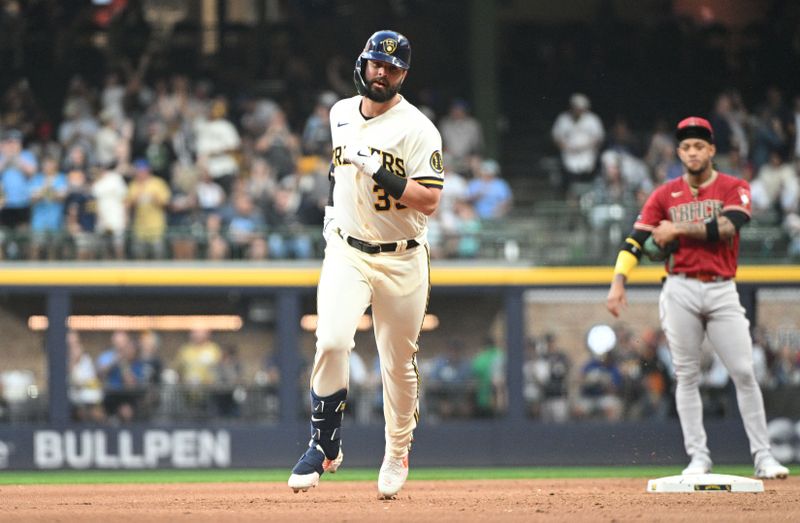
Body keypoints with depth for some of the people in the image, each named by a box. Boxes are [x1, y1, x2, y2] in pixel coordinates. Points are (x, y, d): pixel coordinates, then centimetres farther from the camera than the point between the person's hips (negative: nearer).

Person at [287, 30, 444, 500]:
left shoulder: (417, 129, -12)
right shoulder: (341, 114, 6)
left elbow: (429, 200, -20)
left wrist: (377, 170, -27)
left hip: (401, 261, -3)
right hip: (346, 251, 3)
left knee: (399, 363, 7)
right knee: (332, 341, -19)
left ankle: (398, 455, 28)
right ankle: (325, 446, -7)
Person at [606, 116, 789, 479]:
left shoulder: (734, 189, 3)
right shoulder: (665, 195, 8)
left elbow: (726, 229, -15)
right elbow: (636, 240, 1)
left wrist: (678, 229, -10)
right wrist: (618, 282, -13)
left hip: (722, 290, -1)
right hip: (681, 291, 1)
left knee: (744, 373, -4)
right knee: (686, 376, 1)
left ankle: (763, 456, 0)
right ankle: (698, 457, 6)